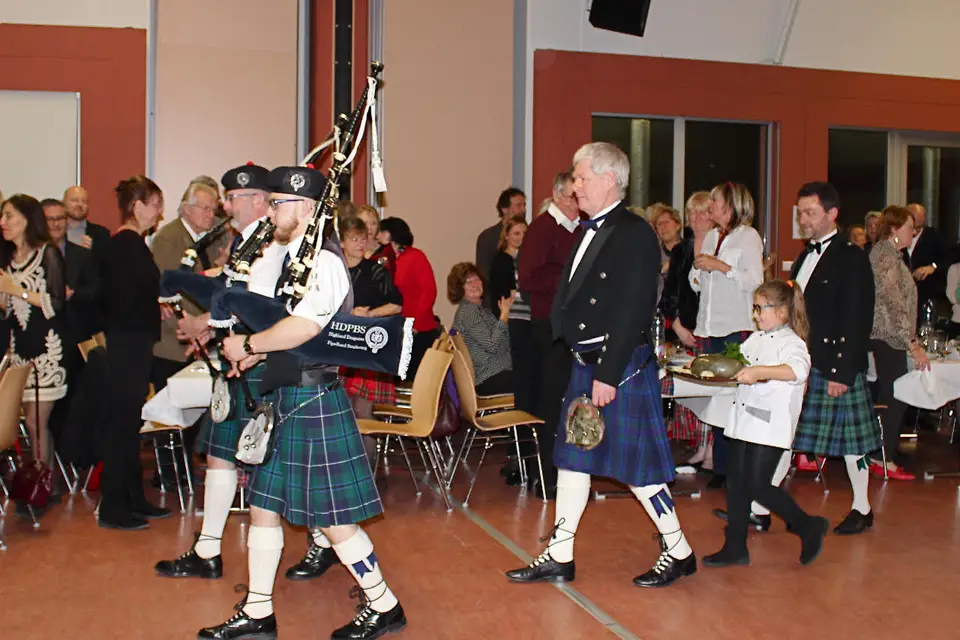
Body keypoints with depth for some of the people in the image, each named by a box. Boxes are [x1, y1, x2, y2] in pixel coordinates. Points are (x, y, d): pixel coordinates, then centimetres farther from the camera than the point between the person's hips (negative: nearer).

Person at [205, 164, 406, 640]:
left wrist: (248, 345, -19)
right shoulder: (290, 258, 13)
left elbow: (305, 325, -32)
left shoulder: (323, 262, -17)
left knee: (333, 519, 0)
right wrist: (259, 351, 7)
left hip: (314, 402, -10)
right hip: (286, 400, 10)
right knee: (263, 507, 14)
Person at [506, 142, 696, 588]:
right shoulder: (590, 231, 13)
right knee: (572, 456, 12)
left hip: (621, 366, -9)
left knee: (634, 465, 0)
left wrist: (608, 375, -21)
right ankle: (558, 557, 22)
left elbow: (633, 311, -20)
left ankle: (678, 552, 18)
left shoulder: (635, 233, -15)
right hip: (585, 362, 9)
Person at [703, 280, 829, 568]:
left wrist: (759, 371, -40)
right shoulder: (755, 339, 15)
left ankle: (809, 526, 14)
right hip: (744, 422, 8)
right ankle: (735, 548, 19)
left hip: (771, 424, -8)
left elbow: (797, 369, -30)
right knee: (736, 483, 9)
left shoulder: (790, 342, -10)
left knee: (758, 485, -8)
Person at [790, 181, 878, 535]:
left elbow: (857, 320, -14)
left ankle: (862, 509, 22)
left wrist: (842, 372, -18)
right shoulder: (805, 257, 15)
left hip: (836, 366, -7)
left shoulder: (851, 258, -9)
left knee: (849, 438, 5)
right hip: (800, 363, 7)